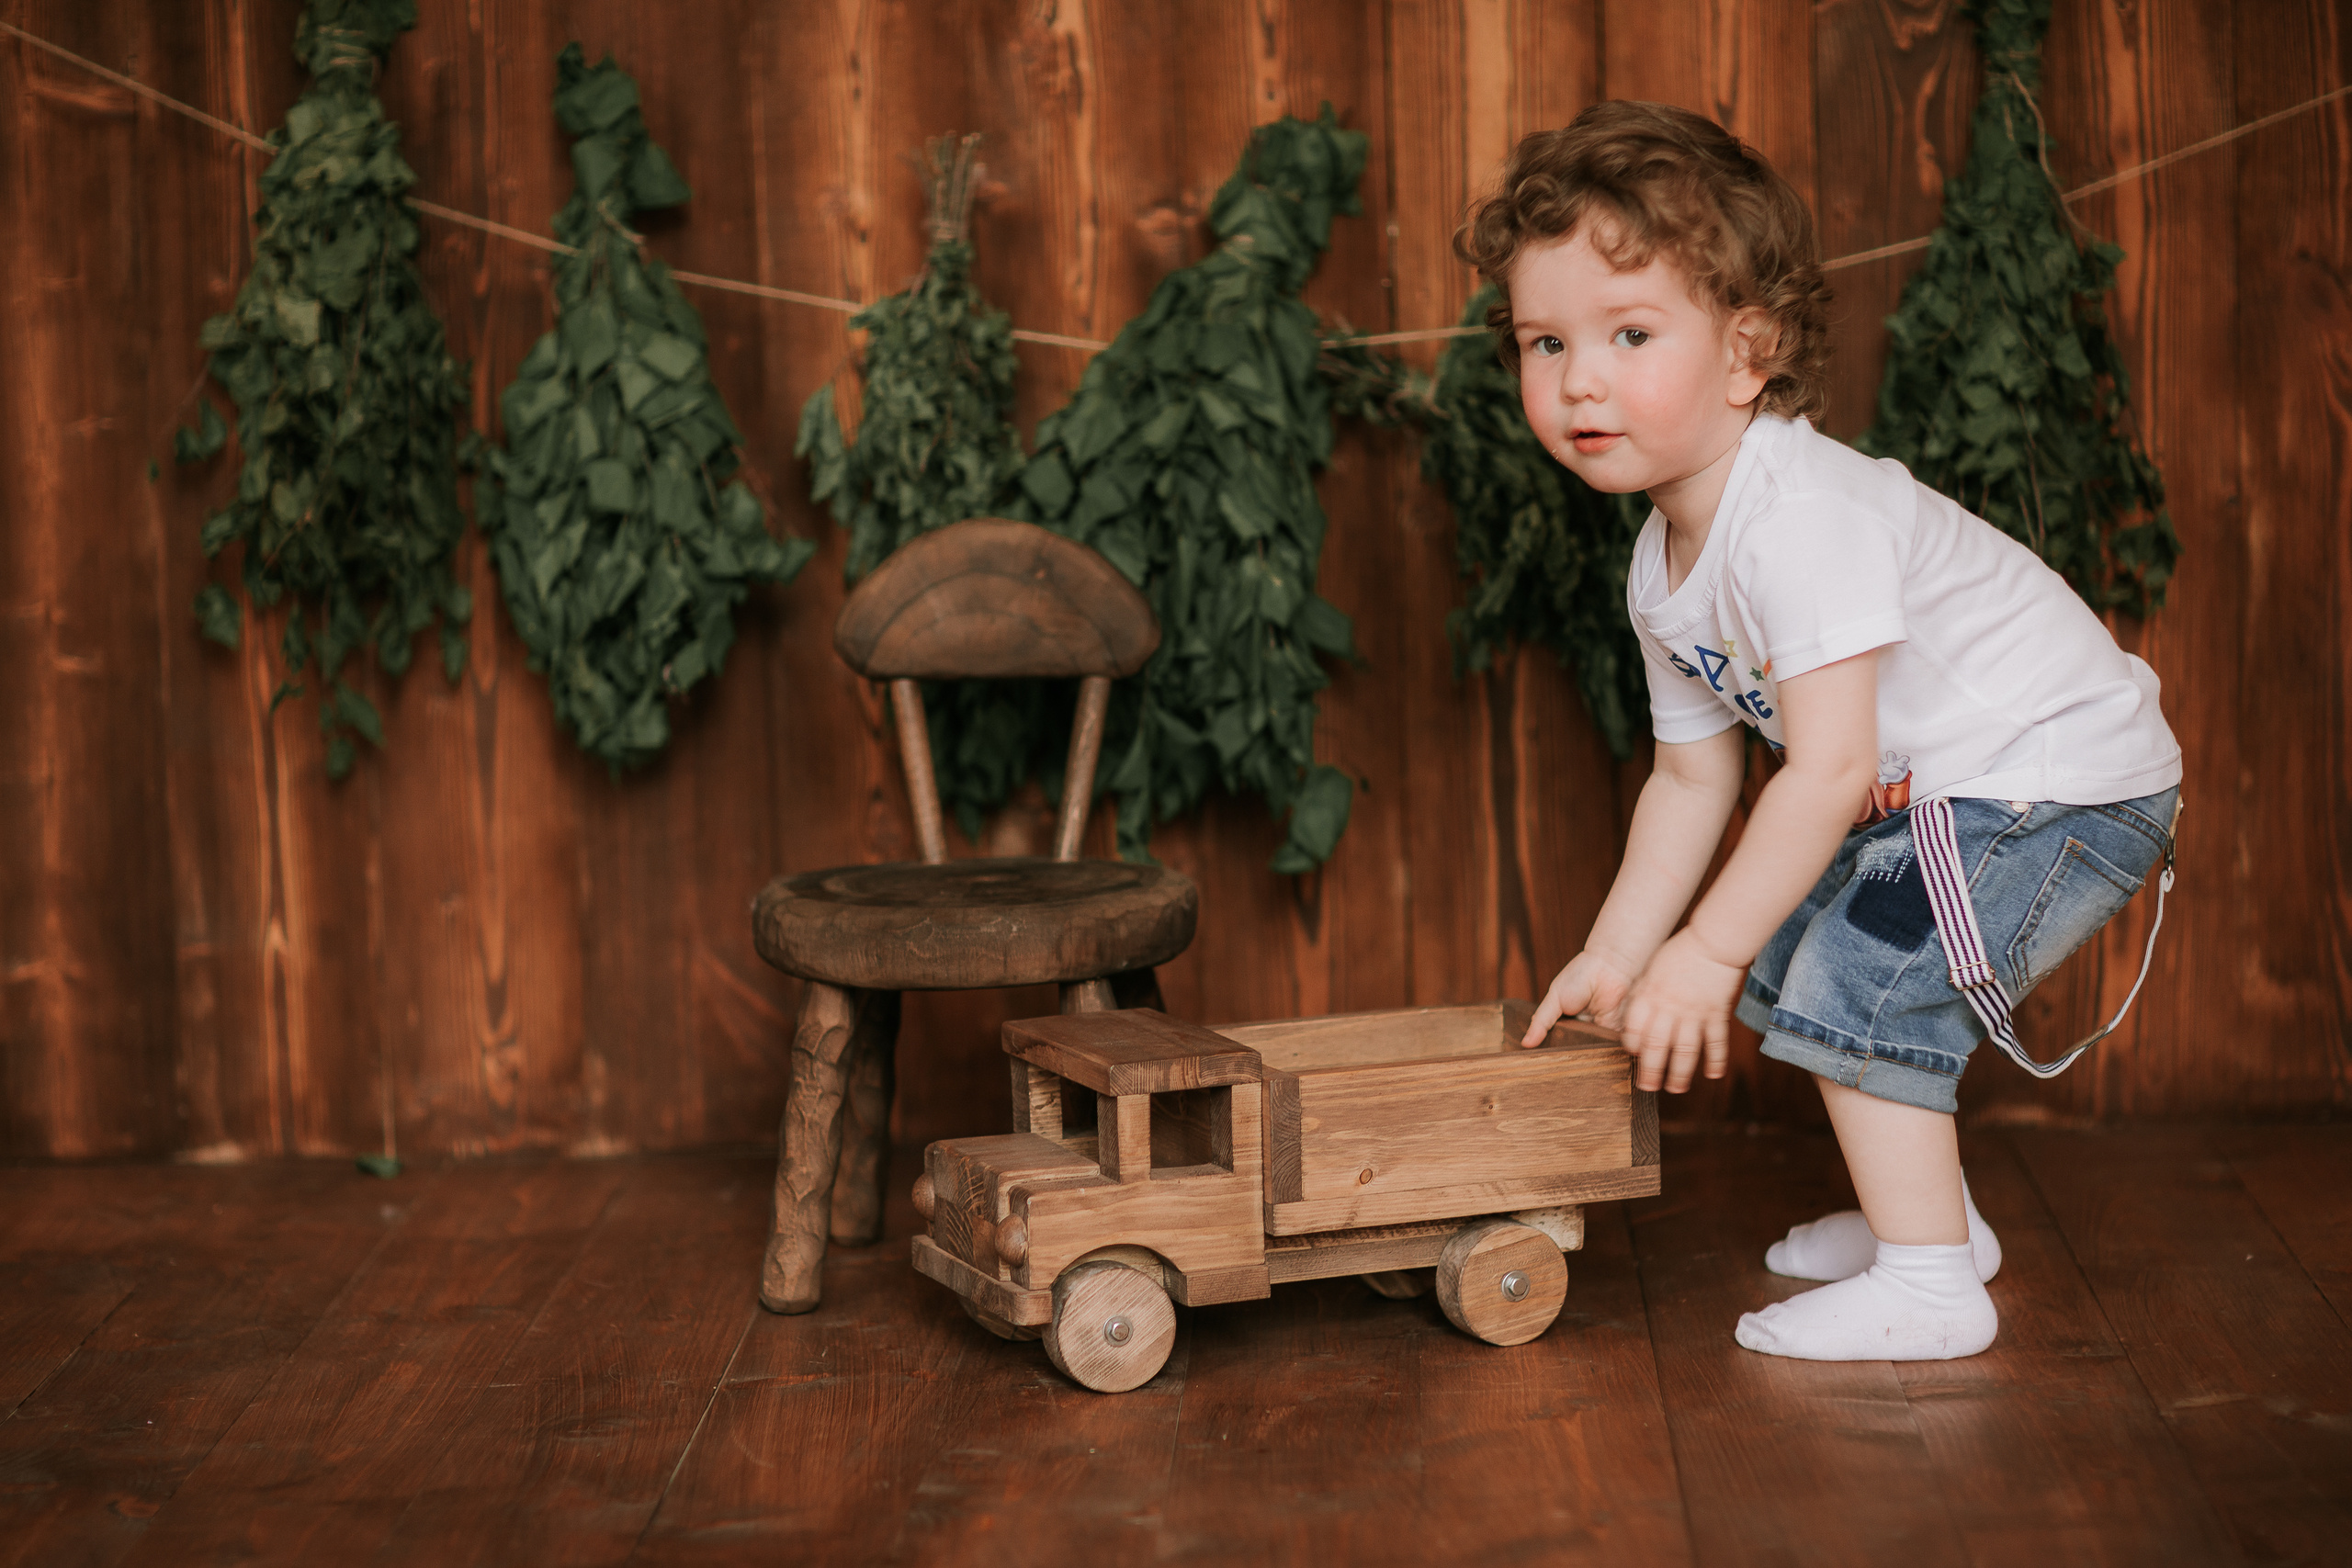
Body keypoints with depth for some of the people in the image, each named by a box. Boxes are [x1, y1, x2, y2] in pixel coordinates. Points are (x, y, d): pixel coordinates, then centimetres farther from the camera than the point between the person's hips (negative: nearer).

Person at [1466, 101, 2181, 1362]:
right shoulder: (1663, 571, 2)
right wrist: (1614, 952, 5)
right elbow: (1691, 781, 10)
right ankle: (1928, 1212, 35)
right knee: (1797, 960, 19)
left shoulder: (1802, 517, -29)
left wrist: (1706, 953, -26)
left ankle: (1928, 1286, -8)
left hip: (2062, 778, -10)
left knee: (1859, 983, -17)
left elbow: (1830, 767, -31)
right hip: (1936, 795, 10)